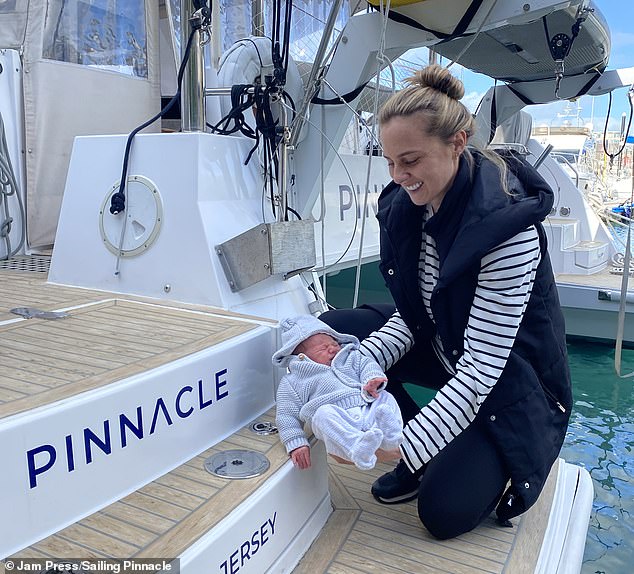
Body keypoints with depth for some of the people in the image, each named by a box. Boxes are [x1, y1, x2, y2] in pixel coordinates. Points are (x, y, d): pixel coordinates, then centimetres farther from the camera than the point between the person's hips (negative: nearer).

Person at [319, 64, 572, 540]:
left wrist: (402, 444, -35)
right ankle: (423, 455, 3)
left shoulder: (506, 226, -32)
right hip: (442, 345, 7)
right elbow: (411, 314, -5)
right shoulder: (406, 204, -11)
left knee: (445, 512, -16)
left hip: (509, 382, -6)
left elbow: (481, 368, -31)